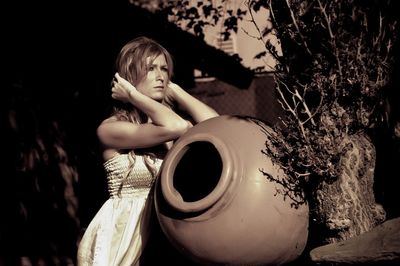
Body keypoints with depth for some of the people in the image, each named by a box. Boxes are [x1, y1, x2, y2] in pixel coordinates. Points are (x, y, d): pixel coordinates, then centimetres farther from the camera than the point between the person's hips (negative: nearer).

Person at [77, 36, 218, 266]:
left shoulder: (171, 121, 9)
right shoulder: (110, 128, -10)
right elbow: (175, 126, -20)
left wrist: (175, 91, 1)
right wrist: (132, 95, -10)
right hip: (124, 233, -5)